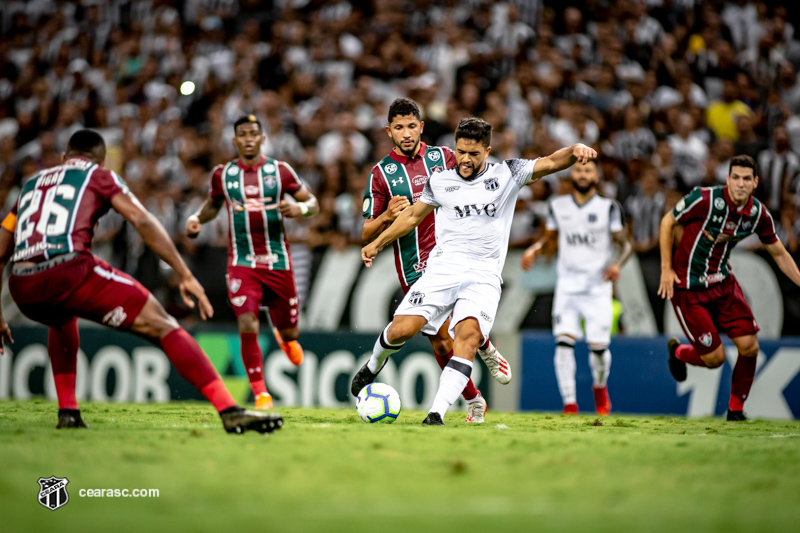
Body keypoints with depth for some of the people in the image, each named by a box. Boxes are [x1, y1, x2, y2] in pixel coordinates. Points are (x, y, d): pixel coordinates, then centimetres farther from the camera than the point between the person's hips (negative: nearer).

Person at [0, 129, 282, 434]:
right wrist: (186, 277, 3)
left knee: (62, 318, 40)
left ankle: (67, 411, 29)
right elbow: (142, 221, 4)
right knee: (162, 326, 0)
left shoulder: (30, 184, 32)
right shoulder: (97, 175, 20)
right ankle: (229, 411, -14)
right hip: (70, 270, -5)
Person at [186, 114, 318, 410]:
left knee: (290, 334, 8)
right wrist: (197, 218, 2)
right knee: (248, 327, -18)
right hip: (242, 263, 0)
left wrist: (300, 208, -18)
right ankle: (260, 393, -2)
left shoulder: (280, 171, 0)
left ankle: (285, 336, 49)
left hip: (278, 263, 1)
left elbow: (313, 203, 5)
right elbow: (213, 203, 23)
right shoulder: (222, 174, 3)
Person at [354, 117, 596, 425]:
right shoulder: (439, 181, 12)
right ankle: (374, 365, 21)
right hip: (443, 268, 1)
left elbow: (549, 163, -5)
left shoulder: (507, 174, 6)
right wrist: (377, 244, 25)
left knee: (469, 335, -26)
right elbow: (413, 215, 25)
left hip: (484, 275, -1)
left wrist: (574, 150, -25)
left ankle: (437, 414, -29)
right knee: (403, 329, -14)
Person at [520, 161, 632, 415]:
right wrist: (534, 250, 1)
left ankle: (600, 386, 28)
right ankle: (569, 402, -9)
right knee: (564, 341, -13)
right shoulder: (558, 206, 8)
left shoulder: (608, 208, -1)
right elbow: (550, 238, 21)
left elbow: (625, 244, 1)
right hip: (567, 285, 2)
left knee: (598, 346, -5)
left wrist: (618, 264, -18)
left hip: (597, 287, -2)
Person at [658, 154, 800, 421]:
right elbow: (667, 222, -8)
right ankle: (678, 352, 30)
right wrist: (666, 268, -11)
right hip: (688, 287, -5)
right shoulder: (705, 199, -22)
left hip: (723, 281, 5)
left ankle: (736, 408, 17)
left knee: (749, 347, -6)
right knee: (715, 358, -5)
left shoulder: (759, 213, -7)